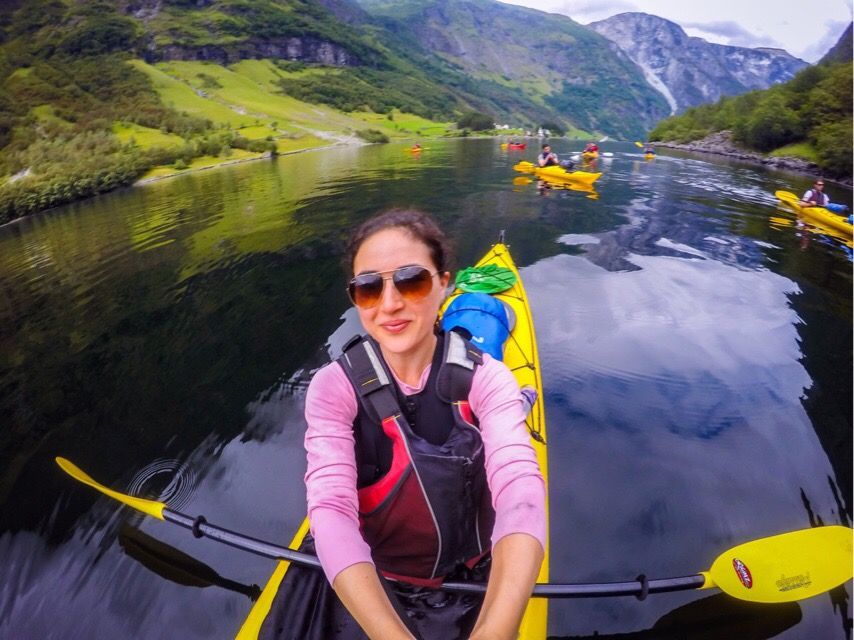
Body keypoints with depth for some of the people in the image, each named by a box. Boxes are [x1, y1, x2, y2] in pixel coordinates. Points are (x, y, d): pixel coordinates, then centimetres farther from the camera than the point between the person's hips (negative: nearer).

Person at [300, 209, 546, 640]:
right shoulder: (334, 387, -14)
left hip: (478, 587, 1)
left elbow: (520, 496, -28)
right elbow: (331, 511, -25)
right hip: (372, 589, 0)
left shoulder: (485, 378, -15)